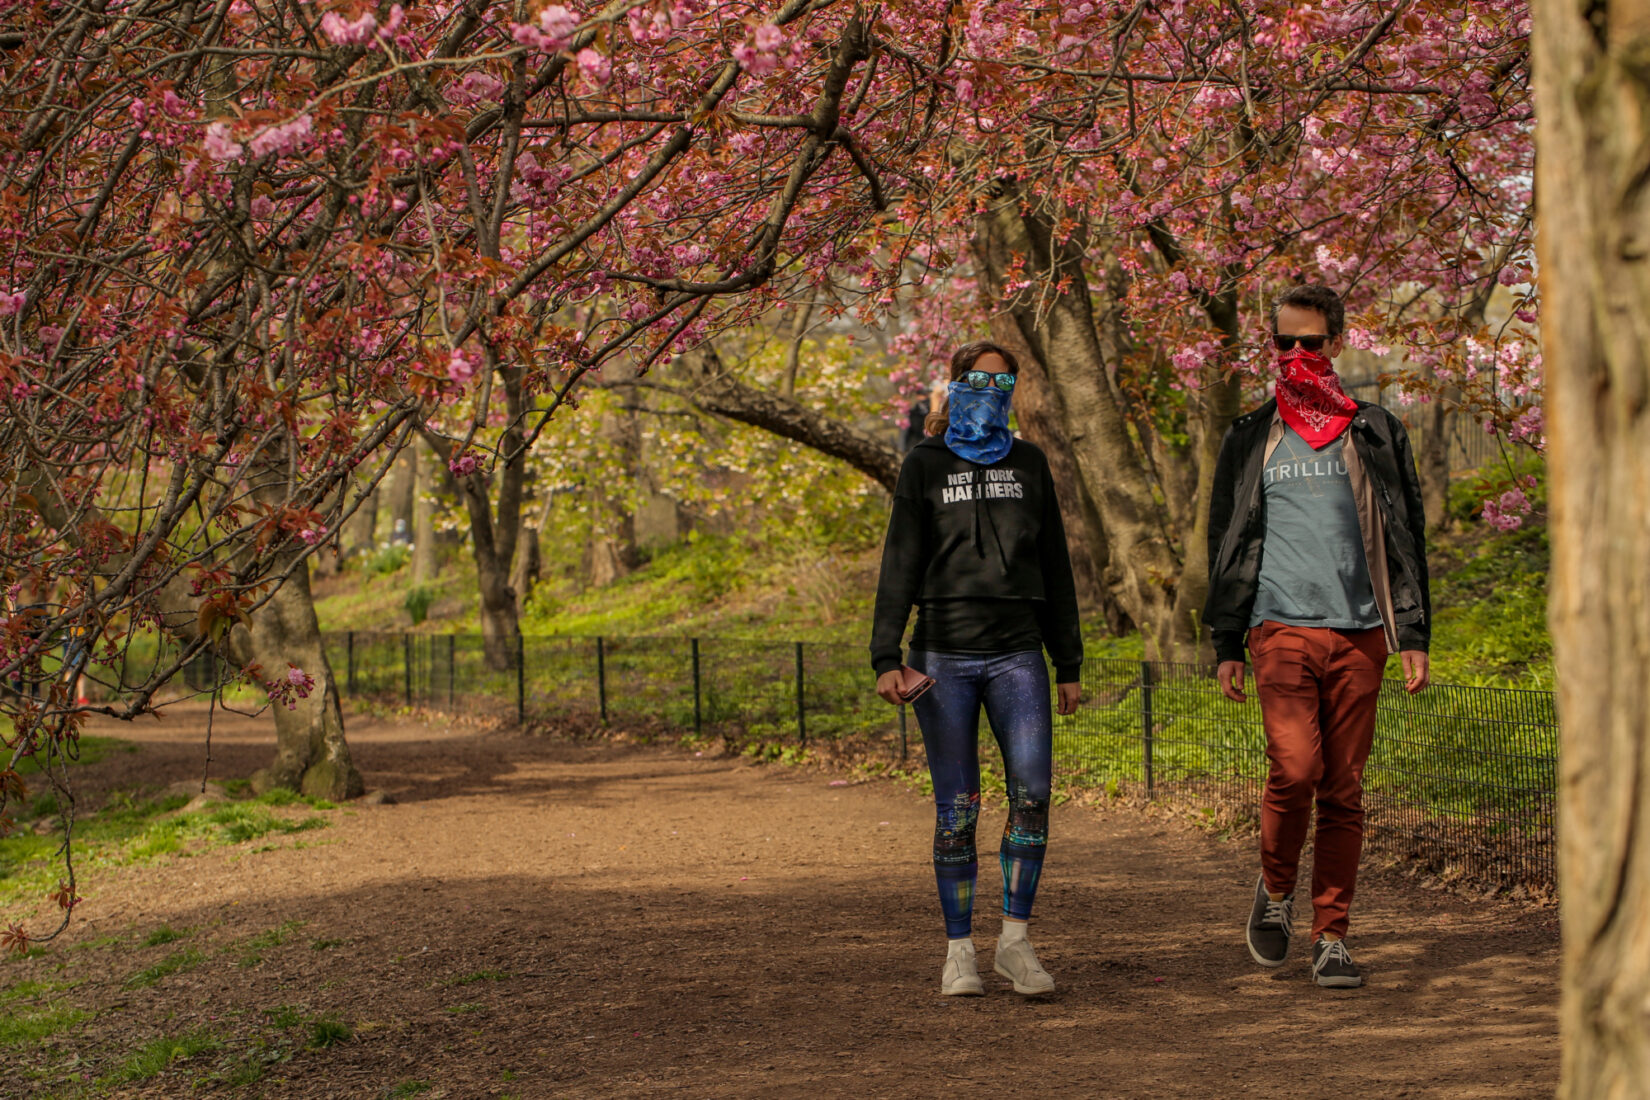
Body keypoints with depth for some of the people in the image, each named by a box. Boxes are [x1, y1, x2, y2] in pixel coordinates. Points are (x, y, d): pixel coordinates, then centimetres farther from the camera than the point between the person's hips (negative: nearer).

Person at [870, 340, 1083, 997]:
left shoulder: (1028, 464, 12)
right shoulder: (925, 465, 5)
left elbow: (1054, 569, 15)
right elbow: (900, 566, 0)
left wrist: (1069, 664, 12)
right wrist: (886, 659, -11)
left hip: (1016, 653, 2)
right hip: (944, 654, -2)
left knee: (1032, 790, -14)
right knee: (956, 807, -2)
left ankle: (1014, 940, -5)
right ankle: (960, 949, 8)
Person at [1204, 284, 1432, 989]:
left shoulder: (1377, 435, 12)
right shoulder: (1251, 440, 11)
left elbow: (1406, 538, 12)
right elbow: (1227, 544, 13)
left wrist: (1413, 634, 3)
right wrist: (1225, 644, 7)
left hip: (1359, 631, 1)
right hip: (1282, 626, -1)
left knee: (1343, 790, 1)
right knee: (1294, 768, -18)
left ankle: (1330, 937, 7)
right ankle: (1275, 889, 7)